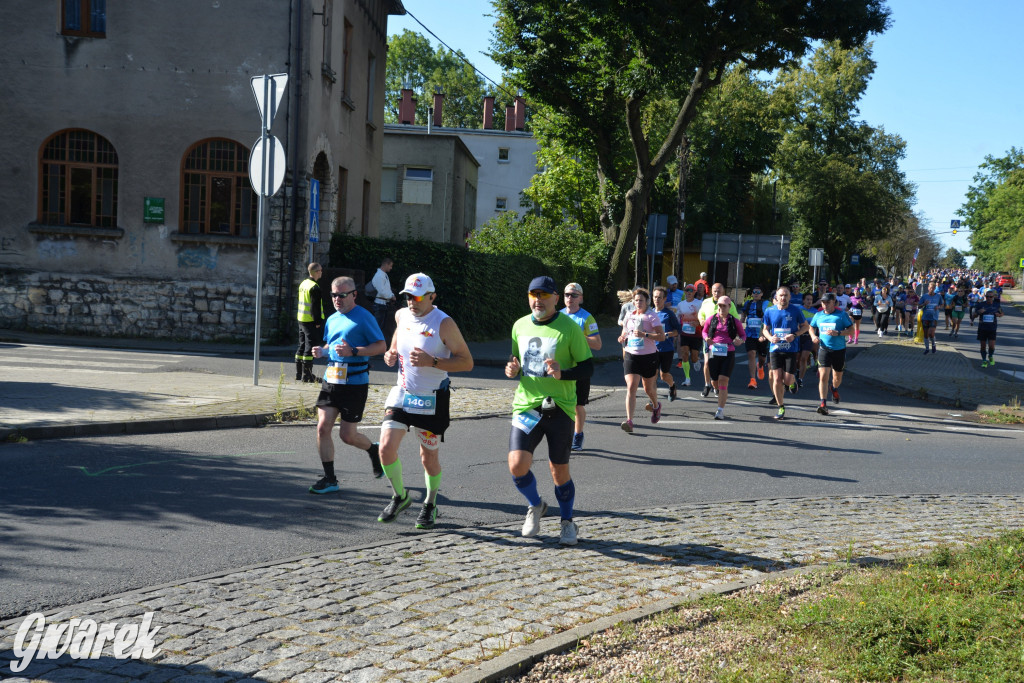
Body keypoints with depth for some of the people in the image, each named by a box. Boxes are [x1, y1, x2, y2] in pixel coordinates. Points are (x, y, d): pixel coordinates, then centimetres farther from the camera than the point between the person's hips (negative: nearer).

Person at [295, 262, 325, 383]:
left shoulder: (303, 284, 13)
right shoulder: (314, 287, -16)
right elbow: (315, 306, -19)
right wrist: (318, 322, -16)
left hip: (301, 319, 9)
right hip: (311, 321, -9)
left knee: (302, 346, 14)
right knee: (310, 346, -6)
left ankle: (298, 373, 19)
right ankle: (306, 375, -5)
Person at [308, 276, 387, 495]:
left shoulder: (364, 317, -7)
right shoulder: (332, 320, 14)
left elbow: (381, 346, -10)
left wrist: (353, 351, -22)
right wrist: (322, 351, 4)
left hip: (355, 383, -6)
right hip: (330, 380, 6)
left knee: (347, 435, -1)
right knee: (323, 428, -4)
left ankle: (374, 450, 31)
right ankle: (329, 480, 7)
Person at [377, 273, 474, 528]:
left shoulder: (444, 323, -16)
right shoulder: (401, 316, 2)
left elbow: (467, 362, -16)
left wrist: (432, 362, -28)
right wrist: (391, 354, 2)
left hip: (433, 399, -4)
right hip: (402, 393, 4)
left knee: (429, 457, 7)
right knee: (386, 447, -8)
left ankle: (430, 505, 32)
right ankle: (400, 496, 16)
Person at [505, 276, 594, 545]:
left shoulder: (569, 327, -6)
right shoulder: (520, 325, 8)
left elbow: (588, 368, -4)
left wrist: (562, 373, -22)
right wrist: (512, 370, -1)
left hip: (559, 408, -3)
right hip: (525, 404, 3)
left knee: (559, 470, 5)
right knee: (517, 465, -10)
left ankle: (567, 522, 28)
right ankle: (535, 506, 20)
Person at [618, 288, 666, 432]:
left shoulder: (652, 316, -6)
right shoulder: (629, 316, 8)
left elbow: (662, 336, -14)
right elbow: (624, 332, 23)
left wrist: (644, 335, -26)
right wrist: (622, 339, 0)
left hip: (648, 356, -3)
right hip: (631, 356, 3)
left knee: (648, 388, 13)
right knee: (631, 387, -13)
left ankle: (656, 406, 47)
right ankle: (629, 421, -18)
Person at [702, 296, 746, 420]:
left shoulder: (734, 321, 2)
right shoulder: (711, 319, 5)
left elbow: (743, 335, 11)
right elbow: (704, 331, 18)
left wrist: (741, 340, -12)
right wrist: (706, 338, -4)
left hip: (728, 354, -2)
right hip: (714, 353, 2)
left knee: (723, 380, -13)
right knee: (715, 381, 8)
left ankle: (721, 410, -12)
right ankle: (720, 391, 47)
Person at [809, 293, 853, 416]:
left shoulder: (842, 314, -3)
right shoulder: (818, 315, 7)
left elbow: (851, 330, -5)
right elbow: (811, 327, 22)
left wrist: (838, 333, -20)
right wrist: (813, 336, 1)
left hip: (839, 350, -1)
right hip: (824, 349, 1)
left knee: (837, 377, 15)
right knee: (823, 376, -15)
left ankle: (834, 389, 51)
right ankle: (823, 404, -16)